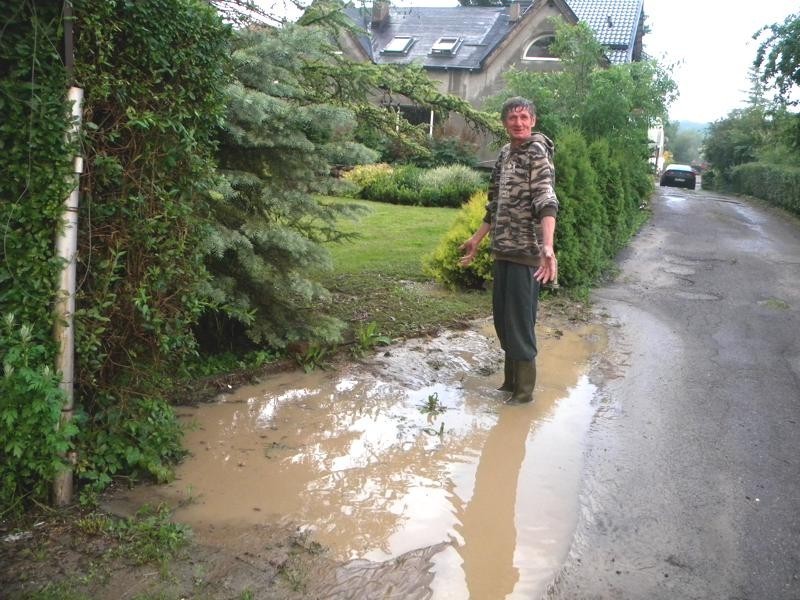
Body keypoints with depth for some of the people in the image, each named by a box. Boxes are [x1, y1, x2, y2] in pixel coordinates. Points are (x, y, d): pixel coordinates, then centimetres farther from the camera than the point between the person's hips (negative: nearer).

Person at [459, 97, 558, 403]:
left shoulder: (537, 153, -10)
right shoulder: (505, 154, 15)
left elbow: (547, 202, -24)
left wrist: (547, 246, -38)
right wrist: (476, 239, 28)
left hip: (525, 254, -8)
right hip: (502, 251, 8)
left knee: (520, 321, -3)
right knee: (501, 319, 14)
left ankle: (524, 389, 10)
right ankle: (510, 380, 29)